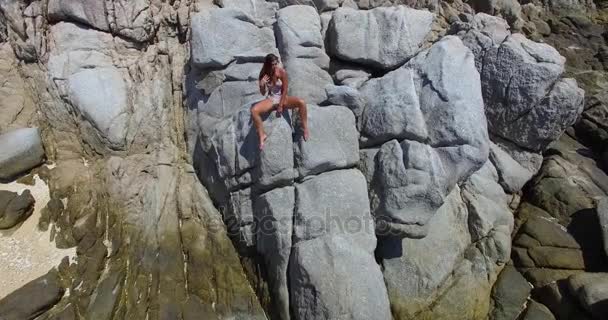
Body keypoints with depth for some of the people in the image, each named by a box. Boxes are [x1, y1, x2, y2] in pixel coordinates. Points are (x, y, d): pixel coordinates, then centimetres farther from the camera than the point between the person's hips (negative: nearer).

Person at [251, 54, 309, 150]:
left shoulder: (282, 72, -14)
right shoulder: (263, 74, -8)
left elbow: (285, 90, -9)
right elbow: (263, 93, -2)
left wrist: (281, 105, -13)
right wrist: (261, 85, -23)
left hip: (282, 98, -1)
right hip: (270, 99, 1)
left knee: (302, 103, -28)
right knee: (254, 111, -27)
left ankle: (305, 128, -8)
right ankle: (262, 135, -11)